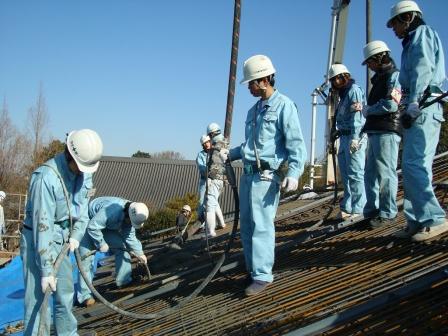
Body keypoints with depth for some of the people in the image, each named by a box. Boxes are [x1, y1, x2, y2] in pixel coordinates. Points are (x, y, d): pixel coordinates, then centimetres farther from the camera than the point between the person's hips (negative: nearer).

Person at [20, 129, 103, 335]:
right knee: (38, 299, -6)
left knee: (66, 293, 17)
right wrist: (46, 270, -25)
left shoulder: (85, 171, -4)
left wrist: (76, 235, -8)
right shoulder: (46, 177, -28)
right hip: (38, 241, -7)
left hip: (61, 241, 7)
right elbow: (42, 225, -27)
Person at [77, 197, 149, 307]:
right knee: (86, 258, -13)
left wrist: (139, 253, -9)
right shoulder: (112, 211, -41)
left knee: (122, 248, 1)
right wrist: (101, 244, -24)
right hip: (89, 224, -7)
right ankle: (84, 295, -7)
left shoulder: (130, 216, -14)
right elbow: (92, 227, -36)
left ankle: (124, 281, 13)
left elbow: (129, 236, -3)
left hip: (107, 226, 7)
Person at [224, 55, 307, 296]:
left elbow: (296, 143, -13)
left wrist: (294, 173, -23)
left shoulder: (284, 106, -6)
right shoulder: (254, 110, 19)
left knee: (261, 225, -8)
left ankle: (262, 275, 0)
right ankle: (252, 269, 24)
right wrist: (230, 154, 16)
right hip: (247, 174, 8)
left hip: (266, 176, -8)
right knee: (247, 225, 12)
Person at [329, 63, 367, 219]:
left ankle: (358, 210, -7)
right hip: (344, 137, 10)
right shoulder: (343, 94, 22)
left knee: (355, 174, -9)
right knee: (346, 174, 12)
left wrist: (355, 138, -21)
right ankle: (347, 208, 20)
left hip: (354, 137, -10)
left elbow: (357, 115, -15)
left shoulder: (354, 90, -5)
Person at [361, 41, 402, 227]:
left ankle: (387, 214, -3)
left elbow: (391, 105, -16)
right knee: (371, 175, 10)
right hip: (374, 133, 10)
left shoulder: (394, 76, -4)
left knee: (385, 173, -8)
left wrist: (368, 110, -4)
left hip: (387, 132, -9)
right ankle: (371, 212, 16)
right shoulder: (379, 79, 24)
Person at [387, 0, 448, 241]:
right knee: (411, 167, 4)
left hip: (423, 108, -10)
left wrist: (413, 104, -23)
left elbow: (423, 69, -13)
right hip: (418, 110, 10)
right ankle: (416, 222, 5)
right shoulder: (412, 43, 31)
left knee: (414, 165, -18)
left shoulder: (422, 33, 4)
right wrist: (408, 108, 12)